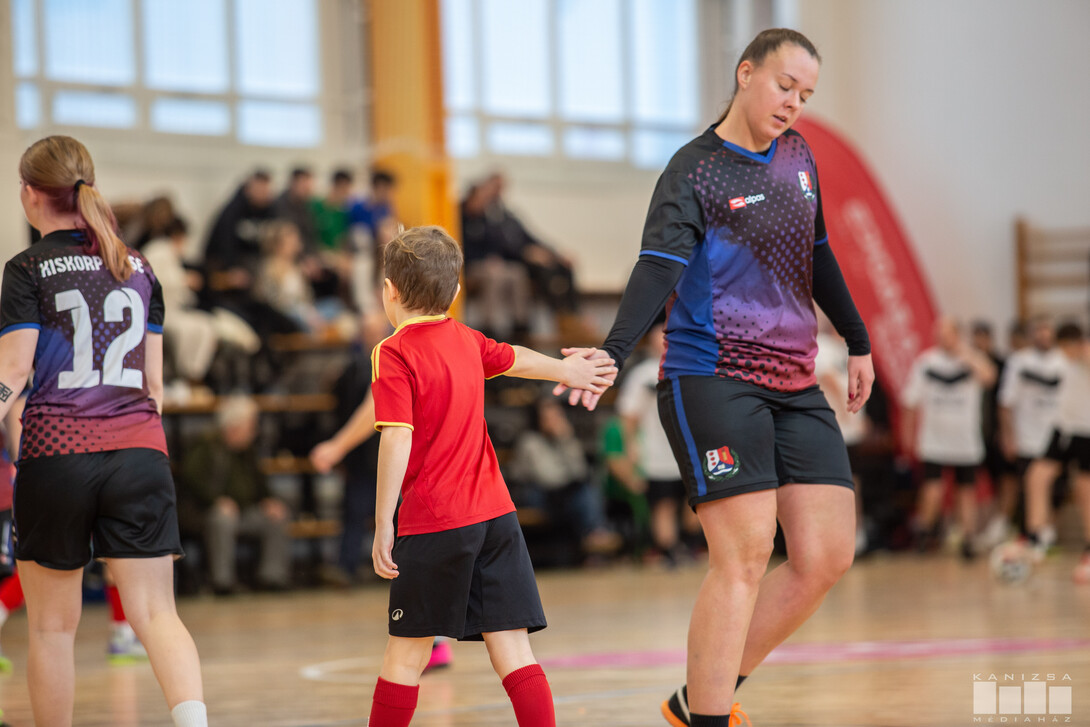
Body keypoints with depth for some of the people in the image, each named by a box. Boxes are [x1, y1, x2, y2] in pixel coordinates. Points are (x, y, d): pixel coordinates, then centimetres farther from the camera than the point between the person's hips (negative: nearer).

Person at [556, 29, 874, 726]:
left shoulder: (797, 154, 14)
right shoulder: (693, 171, -8)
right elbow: (659, 268, -21)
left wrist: (857, 341, 32)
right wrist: (613, 352, -36)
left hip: (796, 387, 7)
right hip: (712, 377, -7)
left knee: (827, 558, 0)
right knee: (745, 555, -16)